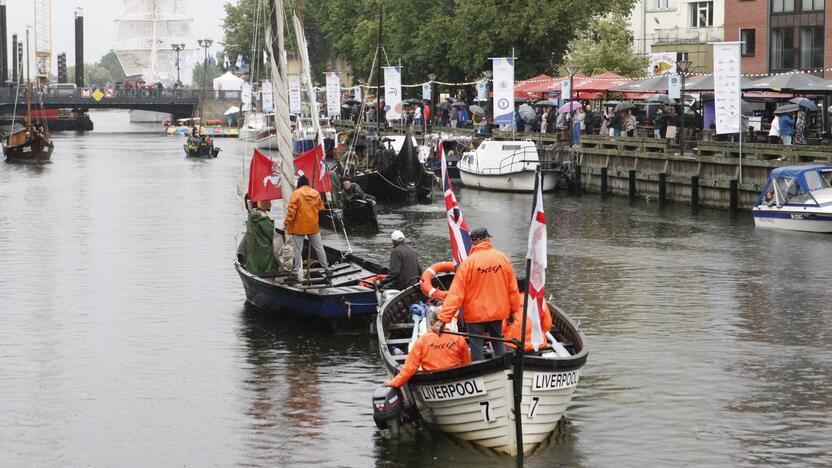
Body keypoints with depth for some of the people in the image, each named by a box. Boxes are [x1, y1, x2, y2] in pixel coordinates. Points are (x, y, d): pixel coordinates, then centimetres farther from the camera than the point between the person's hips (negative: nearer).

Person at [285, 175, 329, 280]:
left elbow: (291, 210, -15)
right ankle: (325, 266, 22)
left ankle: (296, 270, 0)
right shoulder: (316, 193, 3)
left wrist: (287, 223, -8)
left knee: (298, 249, 1)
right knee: (319, 247, 15)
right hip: (313, 226, 4)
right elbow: (320, 208, 13)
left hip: (299, 226, -4)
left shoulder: (296, 193, -12)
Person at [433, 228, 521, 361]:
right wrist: (514, 309, 15)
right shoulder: (502, 258, -6)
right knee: (498, 342, 20)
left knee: (476, 345, 6)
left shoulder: (468, 262, -15)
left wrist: (443, 318, -18)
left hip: (476, 313, -4)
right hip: (498, 311, 4)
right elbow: (512, 288, 1)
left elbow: (456, 293, -18)